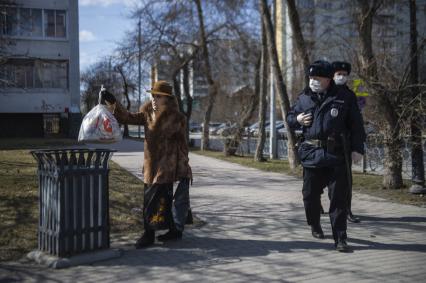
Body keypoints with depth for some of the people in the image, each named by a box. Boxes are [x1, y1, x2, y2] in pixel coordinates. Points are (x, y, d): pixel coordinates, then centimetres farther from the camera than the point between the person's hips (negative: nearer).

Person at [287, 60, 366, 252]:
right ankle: (315, 226, 37)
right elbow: (290, 116, 22)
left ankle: (340, 239, 3)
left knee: (338, 198, -3)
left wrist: (357, 148, -1)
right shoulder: (304, 98, 9)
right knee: (310, 194, 11)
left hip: (336, 156, -3)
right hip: (311, 155, 3)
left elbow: (356, 124, 4)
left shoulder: (343, 97, 1)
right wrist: (297, 119, -2)